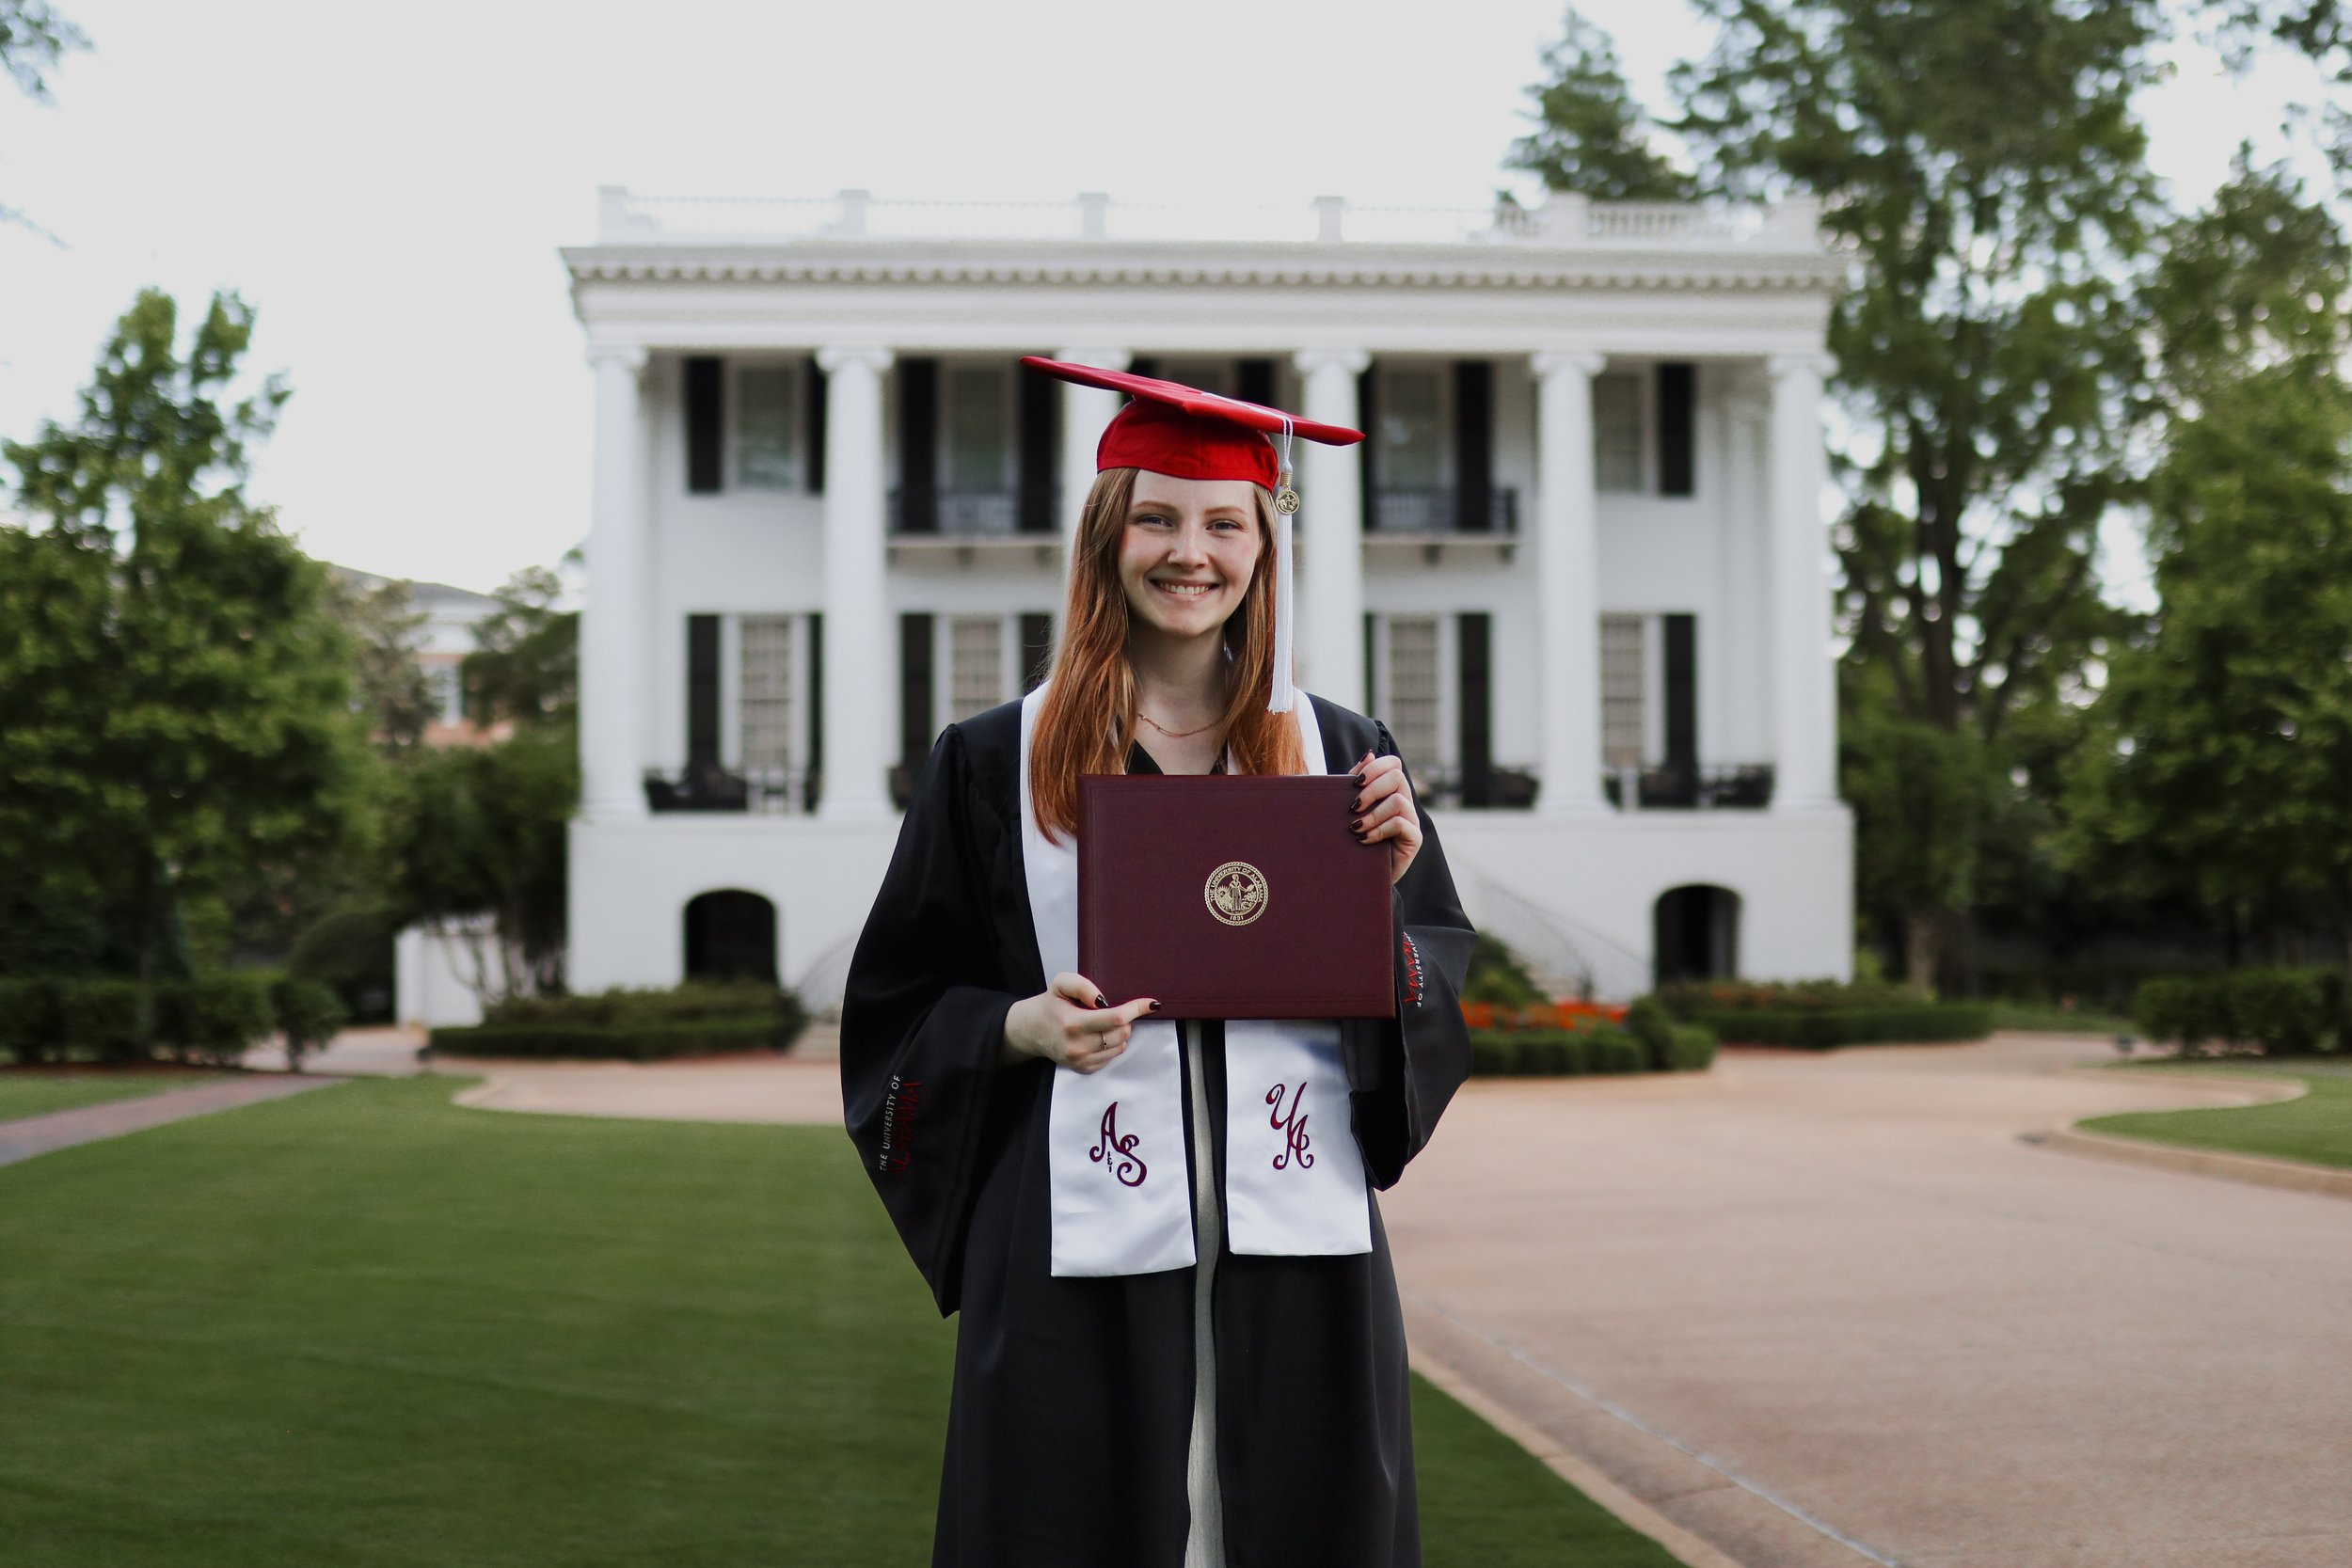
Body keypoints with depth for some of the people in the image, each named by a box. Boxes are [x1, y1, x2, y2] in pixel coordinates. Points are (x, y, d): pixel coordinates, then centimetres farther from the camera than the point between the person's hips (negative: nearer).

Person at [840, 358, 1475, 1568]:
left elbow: (1440, 984, 10)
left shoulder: (1340, 753, 9)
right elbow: (899, 1011, 5)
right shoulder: (995, 764, 4)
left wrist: (1381, 902, -9)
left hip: (1298, 1246, 2)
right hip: (1081, 1252, -1)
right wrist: (1023, 1027, -13)